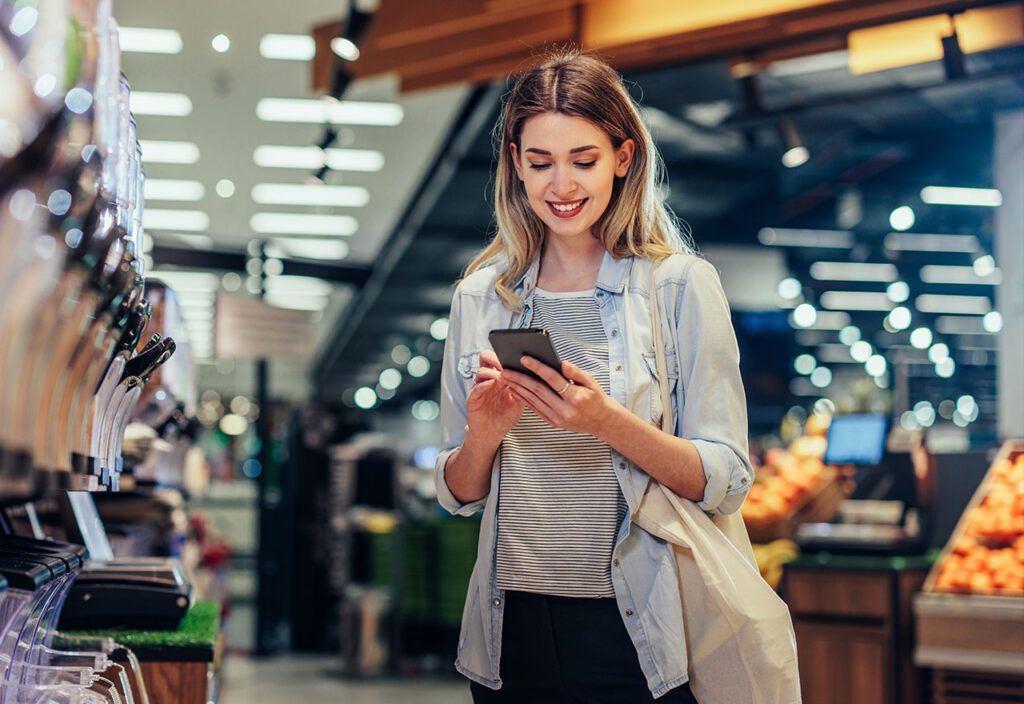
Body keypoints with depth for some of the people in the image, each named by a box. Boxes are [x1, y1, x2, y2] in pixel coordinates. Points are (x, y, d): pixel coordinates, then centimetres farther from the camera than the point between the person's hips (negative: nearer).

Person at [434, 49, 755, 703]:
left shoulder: (682, 284, -5)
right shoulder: (479, 298, 4)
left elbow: (727, 483, -10)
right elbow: (459, 496, 8)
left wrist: (610, 424, -24)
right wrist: (484, 436, -12)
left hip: (637, 635, -3)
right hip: (514, 635, 3)